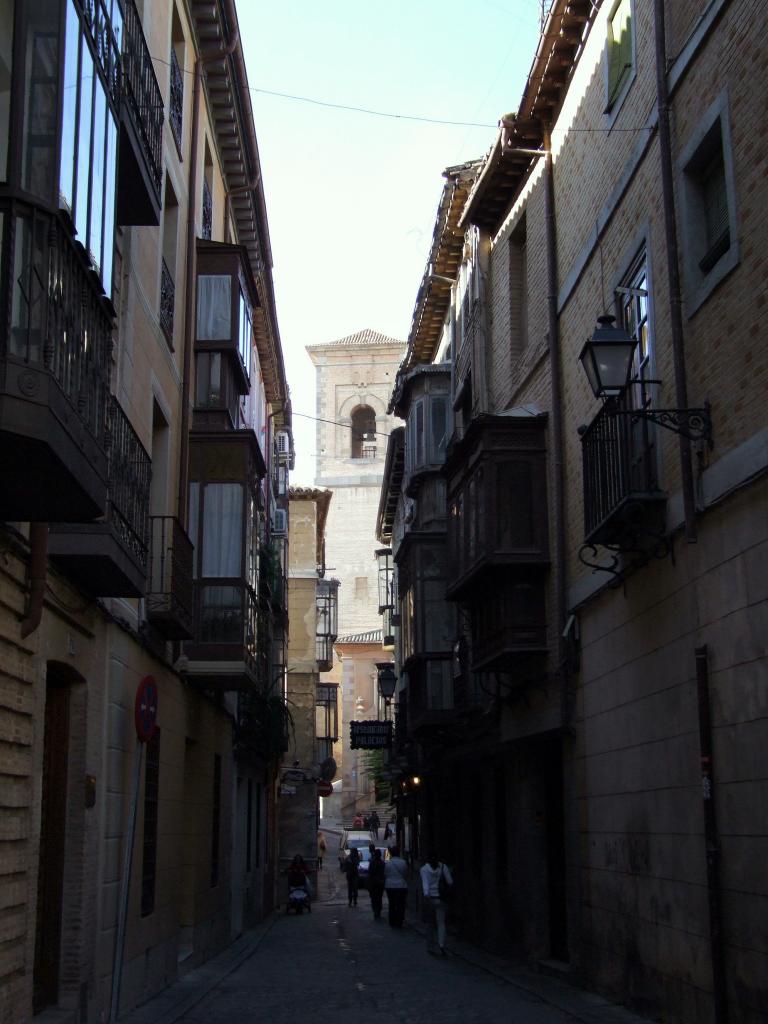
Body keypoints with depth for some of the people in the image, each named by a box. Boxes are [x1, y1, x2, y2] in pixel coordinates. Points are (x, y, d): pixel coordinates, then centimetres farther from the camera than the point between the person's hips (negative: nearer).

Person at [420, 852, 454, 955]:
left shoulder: (424, 869, -4)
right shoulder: (443, 867, 0)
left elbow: (425, 883, -18)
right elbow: (450, 882, 0)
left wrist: (426, 895, -29)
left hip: (429, 898, 0)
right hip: (441, 898, 0)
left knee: (430, 923, 14)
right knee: (441, 923, -2)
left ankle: (430, 947, 19)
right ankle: (441, 944, -23)